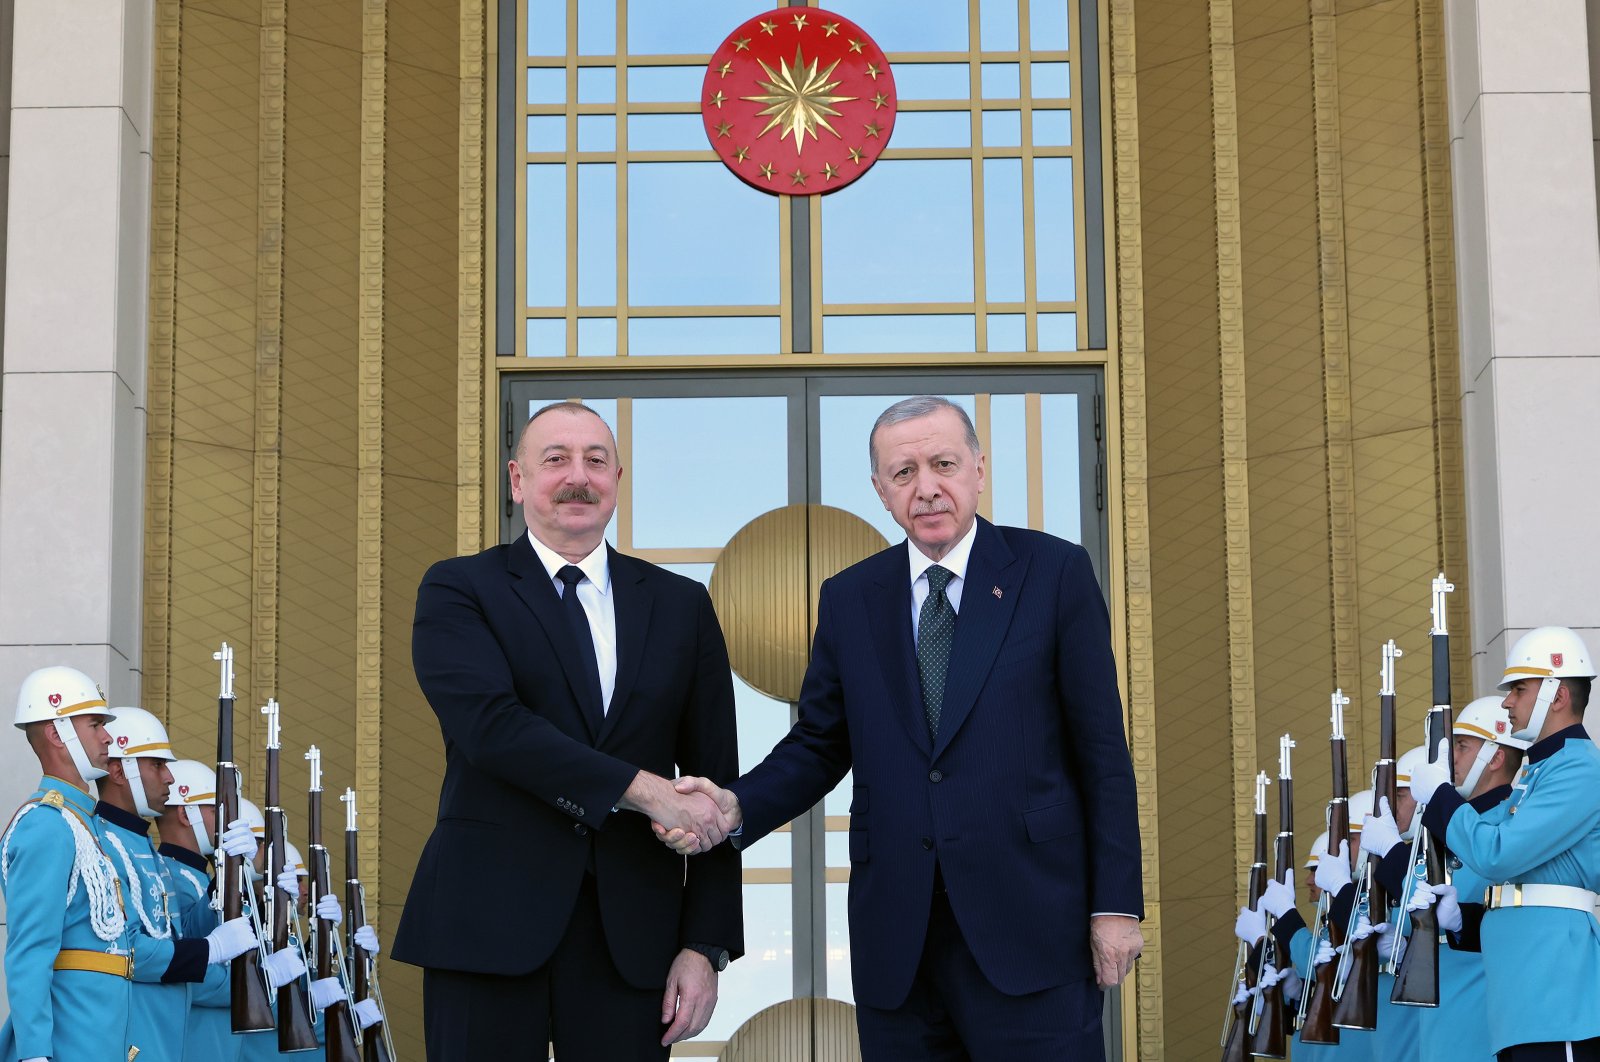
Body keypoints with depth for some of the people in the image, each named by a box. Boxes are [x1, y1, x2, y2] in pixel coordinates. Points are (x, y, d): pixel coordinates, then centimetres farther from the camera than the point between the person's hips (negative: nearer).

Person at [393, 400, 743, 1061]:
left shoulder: (681, 605, 11)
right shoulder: (457, 590, 3)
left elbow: (714, 781, 8)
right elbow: (489, 723, -14)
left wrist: (706, 945, 0)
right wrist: (644, 790, -19)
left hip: (632, 933, 2)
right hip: (487, 924, -2)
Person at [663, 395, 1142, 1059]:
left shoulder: (1054, 572, 1)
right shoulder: (849, 599, 10)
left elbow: (1100, 747, -1)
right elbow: (819, 745, 12)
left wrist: (1116, 904, -4)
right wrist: (737, 807, -8)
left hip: (1028, 926, -3)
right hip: (897, 946, 3)